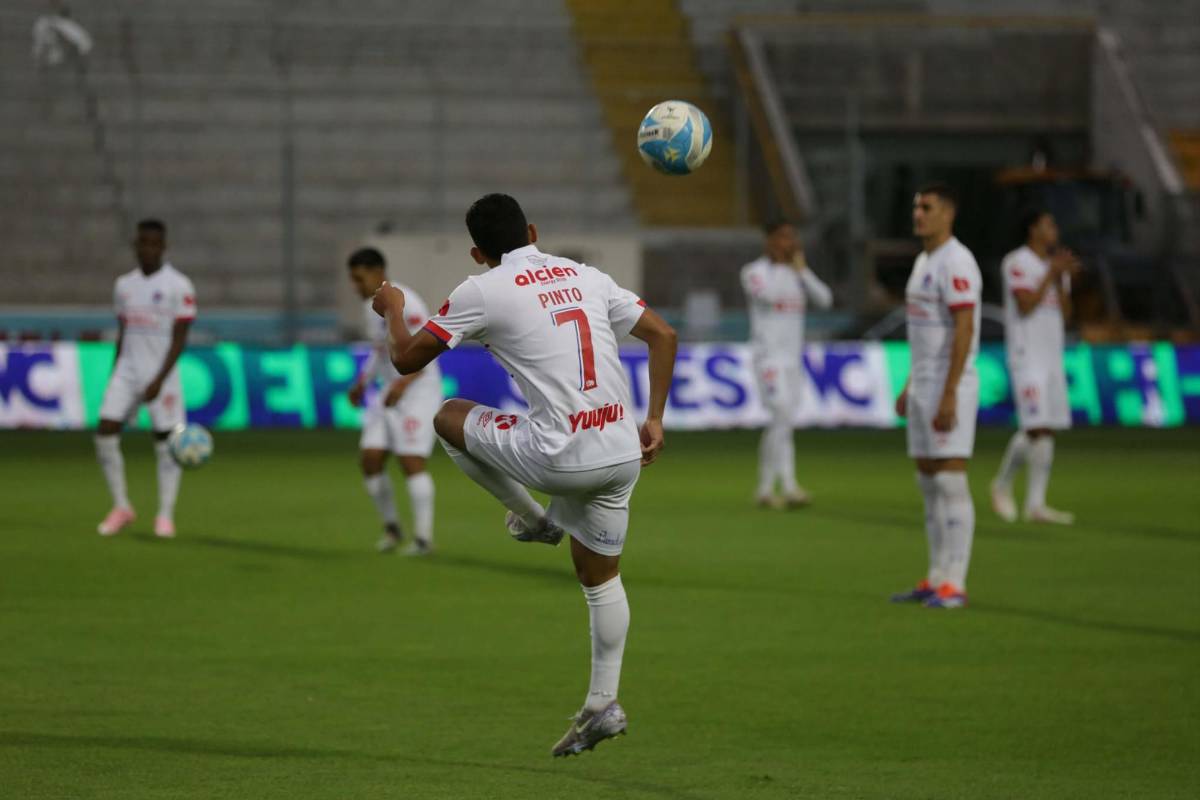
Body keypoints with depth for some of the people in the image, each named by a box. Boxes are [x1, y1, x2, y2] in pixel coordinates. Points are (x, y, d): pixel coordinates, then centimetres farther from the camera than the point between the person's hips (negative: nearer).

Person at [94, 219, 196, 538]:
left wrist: (159, 380, -18)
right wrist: (114, 379, 15)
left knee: (165, 443, -3)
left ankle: (165, 516, 8)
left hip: (161, 374, -4)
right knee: (105, 434, -7)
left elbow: (179, 339, -10)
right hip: (127, 370, 4)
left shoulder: (179, 286, -6)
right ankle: (121, 507, 5)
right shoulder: (124, 285, 10)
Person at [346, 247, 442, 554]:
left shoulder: (404, 303, -17)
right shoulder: (372, 305, 11)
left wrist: (402, 384, -34)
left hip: (418, 390, -8)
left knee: (411, 461, -13)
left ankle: (423, 537, -7)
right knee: (370, 460, -1)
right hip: (389, 393, 8)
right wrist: (362, 383, 16)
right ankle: (391, 527, 15)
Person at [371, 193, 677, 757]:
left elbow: (407, 359, 3)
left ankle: (535, 519, 23)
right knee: (600, 576, 22)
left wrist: (393, 310, 24)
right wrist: (654, 422, 16)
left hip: (561, 457, -6)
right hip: (621, 452, 6)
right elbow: (662, 336, 13)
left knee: (450, 418, 18)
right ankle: (602, 706, 21)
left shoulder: (482, 292, -2)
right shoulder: (586, 276, 15)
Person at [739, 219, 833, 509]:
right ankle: (789, 486, -24)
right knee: (783, 417, -18)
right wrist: (775, 262, -12)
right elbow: (766, 294, -25)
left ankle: (765, 489, 13)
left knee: (780, 424, 7)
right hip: (768, 354, -7)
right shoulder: (754, 271, -5)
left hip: (793, 356, 7)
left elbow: (824, 299, 3)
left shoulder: (795, 273, 14)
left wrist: (801, 269, -4)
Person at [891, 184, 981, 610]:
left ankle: (954, 585, -8)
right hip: (923, 385, 10)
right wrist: (910, 387, 21)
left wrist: (949, 396, -25)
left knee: (950, 481, -9)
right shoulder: (924, 261, 16)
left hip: (950, 389, -10)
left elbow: (964, 329, -21)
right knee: (928, 483, 11)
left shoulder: (955, 263, -15)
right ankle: (936, 580, 16)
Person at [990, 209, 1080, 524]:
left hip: (1052, 357, 8)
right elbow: (1025, 306, -17)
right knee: (1036, 428, -14)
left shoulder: (1056, 265, 15)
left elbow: (1064, 313, 9)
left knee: (1048, 431, 2)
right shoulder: (1016, 263, -8)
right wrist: (1052, 273, -15)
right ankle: (1003, 484, 6)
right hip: (1026, 356, -8)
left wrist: (1062, 279, -4)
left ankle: (1036, 504, 3)